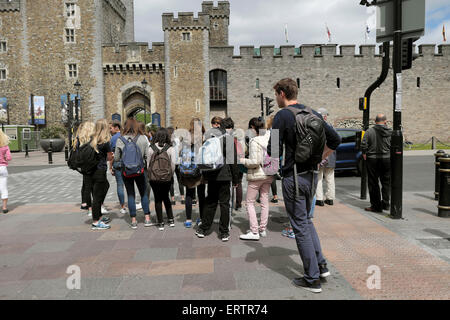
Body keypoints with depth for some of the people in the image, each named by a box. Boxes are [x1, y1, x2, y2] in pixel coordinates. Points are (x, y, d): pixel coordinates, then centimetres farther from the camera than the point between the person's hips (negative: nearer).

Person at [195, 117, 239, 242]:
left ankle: (203, 229, 21)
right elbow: (233, 161, -9)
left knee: (210, 202, 16)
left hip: (210, 175, 5)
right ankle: (224, 233, 9)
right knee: (225, 203, 4)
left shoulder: (207, 135, 7)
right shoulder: (229, 138, -8)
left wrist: (204, 172, 16)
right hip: (224, 175, -5)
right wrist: (235, 179, -2)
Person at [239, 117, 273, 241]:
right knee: (265, 201, 13)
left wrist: (242, 160, -7)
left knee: (250, 202, 3)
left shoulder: (254, 142, -18)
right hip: (268, 175, 7)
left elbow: (255, 162, -21)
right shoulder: (269, 139, 3)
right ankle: (263, 229, 23)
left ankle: (254, 232, 1)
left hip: (256, 176, -7)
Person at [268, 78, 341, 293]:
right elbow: (335, 140, 11)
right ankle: (321, 264, 22)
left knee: (300, 226, 3)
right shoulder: (312, 113, 9)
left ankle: (312, 279, 12)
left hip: (293, 176, -7)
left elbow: (274, 151, -18)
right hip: (312, 174, 7)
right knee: (306, 220, 23)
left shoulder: (282, 116, -12)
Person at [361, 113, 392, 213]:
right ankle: (385, 204, 20)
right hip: (387, 160, 2)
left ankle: (376, 206, 7)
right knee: (386, 182, 15)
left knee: (373, 183, 5)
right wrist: (391, 156, 11)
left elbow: (363, 145, -10)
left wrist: (365, 156, 3)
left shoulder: (369, 131, -5)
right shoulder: (390, 132, -1)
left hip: (372, 160, -2)